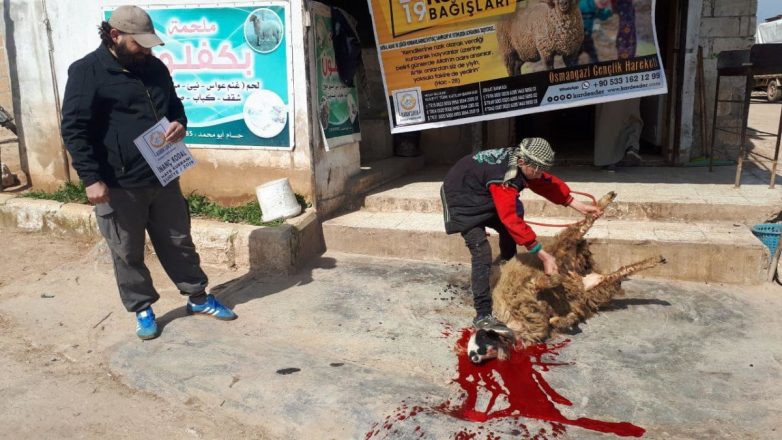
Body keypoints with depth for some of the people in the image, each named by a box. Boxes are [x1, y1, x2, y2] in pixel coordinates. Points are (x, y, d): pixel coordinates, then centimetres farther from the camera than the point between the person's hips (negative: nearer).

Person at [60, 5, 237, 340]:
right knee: (128, 254, 8)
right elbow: (74, 129, -13)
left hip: (163, 177, 5)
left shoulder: (154, 67, 9)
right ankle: (143, 309, 26)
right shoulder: (87, 72, -9)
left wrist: (179, 124, -3)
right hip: (119, 185, -5)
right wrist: (91, 178, -20)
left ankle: (198, 298, 29)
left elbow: (174, 106, 22)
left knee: (178, 242, 15)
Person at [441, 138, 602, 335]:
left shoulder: (519, 160, -10)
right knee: (482, 253, -20)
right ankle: (483, 316, -20)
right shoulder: (503, 178, -36)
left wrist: (579, 206, 0)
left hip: (482, 196, 10)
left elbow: (549, 184, 3)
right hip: (462, 200, -10)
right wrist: (544, 255, -36)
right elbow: (512, 221, -39)